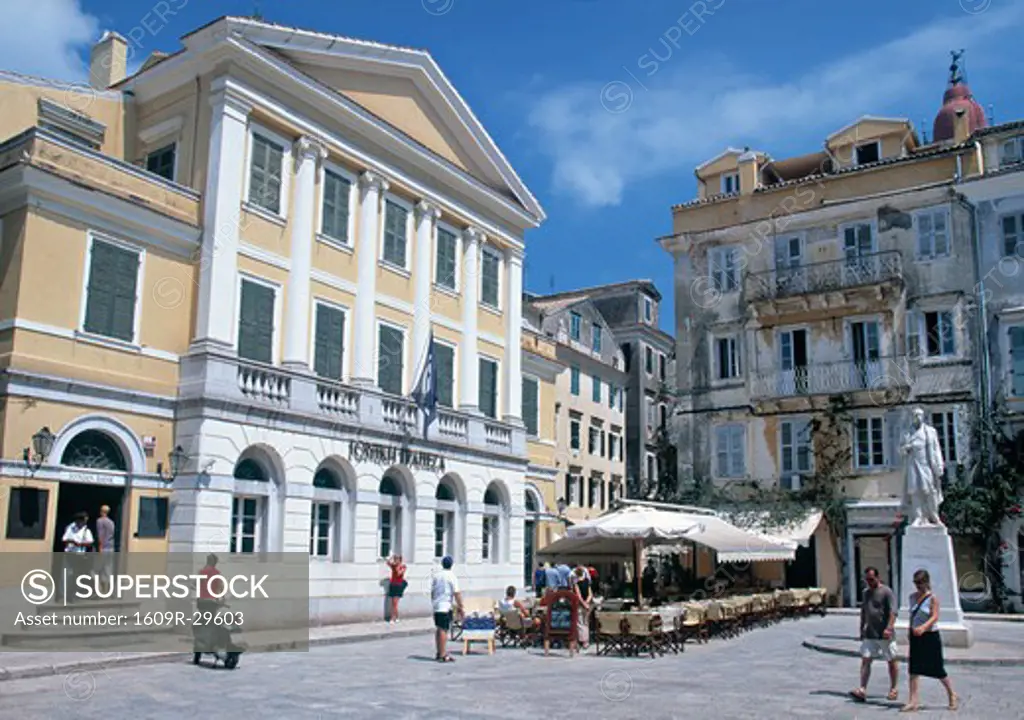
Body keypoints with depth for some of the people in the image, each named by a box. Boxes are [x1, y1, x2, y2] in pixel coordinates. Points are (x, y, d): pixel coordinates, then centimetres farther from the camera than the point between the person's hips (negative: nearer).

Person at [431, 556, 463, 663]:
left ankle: (438, 653, 20)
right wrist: (460, 607, -7)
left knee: (438, 629, 13)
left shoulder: (436, 576, 10)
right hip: (446, 606, -6)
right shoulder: (451, 576, -8)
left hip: (436, 606, 6)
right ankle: (443, 655, -7)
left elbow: (432, 592, 15)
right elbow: (456, 593, -12)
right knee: (444, 630, -6)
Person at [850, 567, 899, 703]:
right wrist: (862, 629, 20)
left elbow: (892, 612, -16)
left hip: (885, 635, -6)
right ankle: (862, 690, -6)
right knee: (865, 660, -3)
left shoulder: (886, 592, -9)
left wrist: (889, 628, -27)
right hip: (869, 634, 6)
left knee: (891, 661, 9)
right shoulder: (866, 592, 13)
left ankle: (893, 689, 23)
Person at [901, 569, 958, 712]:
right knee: (914, 669, -1)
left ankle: (953, 695, 28)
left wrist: (923, 627, -36)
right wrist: (911, 629, 17)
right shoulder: (912, 597, 7)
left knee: (937, 669, 6)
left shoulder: (933, 598, -11)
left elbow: (935, 617, -21)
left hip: (930, 636, -5)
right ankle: (914, 700, 1)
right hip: (916, 637, 5)